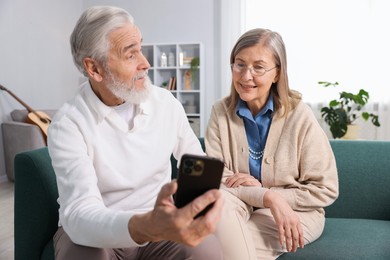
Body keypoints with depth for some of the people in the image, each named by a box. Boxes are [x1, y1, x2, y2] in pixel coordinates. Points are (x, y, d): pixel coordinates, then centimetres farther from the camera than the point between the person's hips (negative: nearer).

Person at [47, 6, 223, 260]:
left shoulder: (167, 103, -4)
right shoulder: (68, 124, -18)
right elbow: (79, 215, -31)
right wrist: (149, 227, -50)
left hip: (159, 221, 2)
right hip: (93, 231, -2)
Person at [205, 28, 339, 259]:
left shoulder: (299, 115, -12)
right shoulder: (221, 112, -5)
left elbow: (326, 190, -9)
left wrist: (260, 188, -16)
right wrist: (268, 196, -26)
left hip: (295, 212, -3)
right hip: (240, 208, 3)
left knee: (226, 241, -30)